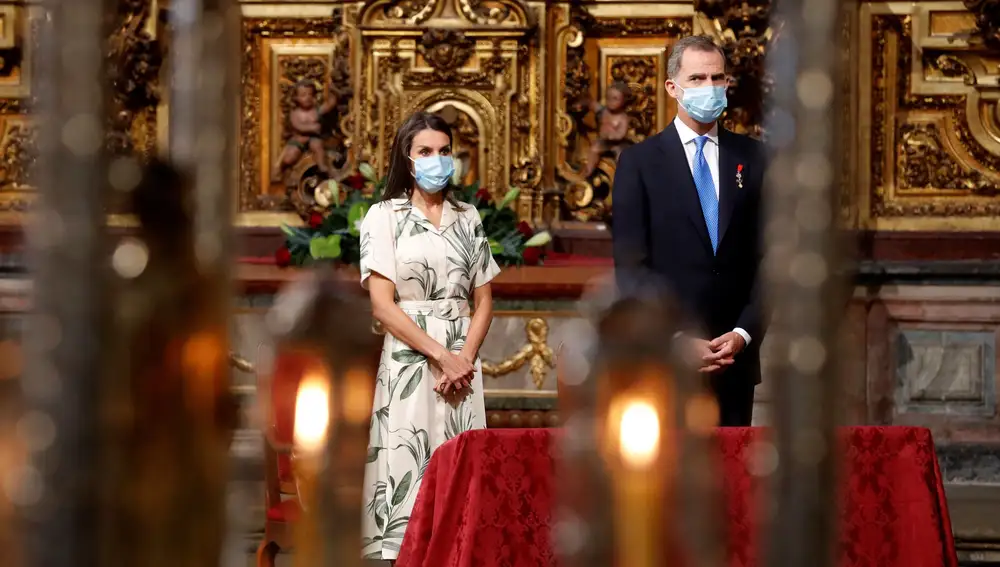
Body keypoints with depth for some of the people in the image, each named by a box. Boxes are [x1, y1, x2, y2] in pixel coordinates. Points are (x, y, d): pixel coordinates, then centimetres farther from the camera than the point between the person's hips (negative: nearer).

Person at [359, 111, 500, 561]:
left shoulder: (467, 218, 12)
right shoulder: (384, 217, 1)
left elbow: (483, 301, 10)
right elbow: (382, 305, -7)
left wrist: (464, 360, -6)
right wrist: (440, 355, -13)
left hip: (462, 362, 3)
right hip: (410, 359, -3)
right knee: (407, 465, -7)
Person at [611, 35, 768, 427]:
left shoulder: (752, 158, 9)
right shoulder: (639, 162, 1)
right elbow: (631, 266, -4)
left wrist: (744, 333, -7)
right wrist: (678, 340, -13)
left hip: (735, 353, 2)